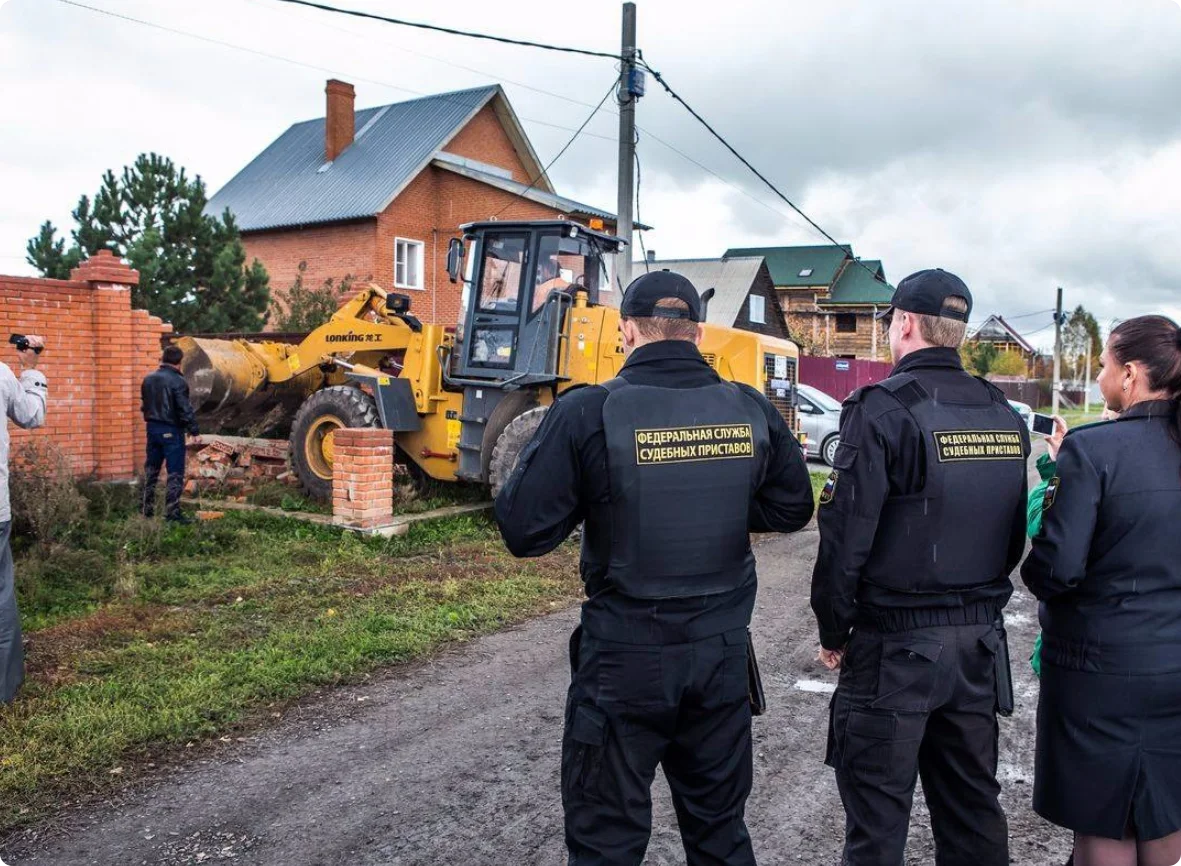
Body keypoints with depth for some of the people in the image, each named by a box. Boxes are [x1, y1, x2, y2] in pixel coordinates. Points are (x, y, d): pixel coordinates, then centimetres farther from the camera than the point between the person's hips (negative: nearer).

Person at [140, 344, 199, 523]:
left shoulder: (148, 379, 7)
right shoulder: (178, 382, -16)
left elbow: (145, 404, 14)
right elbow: (185, 409, -18)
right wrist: (193, 428, -8)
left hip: (152, 428, 7)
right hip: (172, 431, -7)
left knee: (151, 470, 16)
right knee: (175, 473, -2)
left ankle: (148, 510, 22)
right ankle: (172, 512, -2)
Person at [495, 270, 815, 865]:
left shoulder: (587, 413, -16)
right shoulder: (751, 410, -3)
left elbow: (524, 532, -15)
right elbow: (792, 508, 8)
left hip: (624, 659, -4)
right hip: (724, 653, 4)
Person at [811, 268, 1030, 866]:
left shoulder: (884, 409, -16)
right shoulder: (1005, 416, 6)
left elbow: (845, 538, -17)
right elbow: (1014, 538, 11)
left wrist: (833, 632, -5)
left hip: (895, 646, -7)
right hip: (980, 642, 7)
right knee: (973, 811, 20)